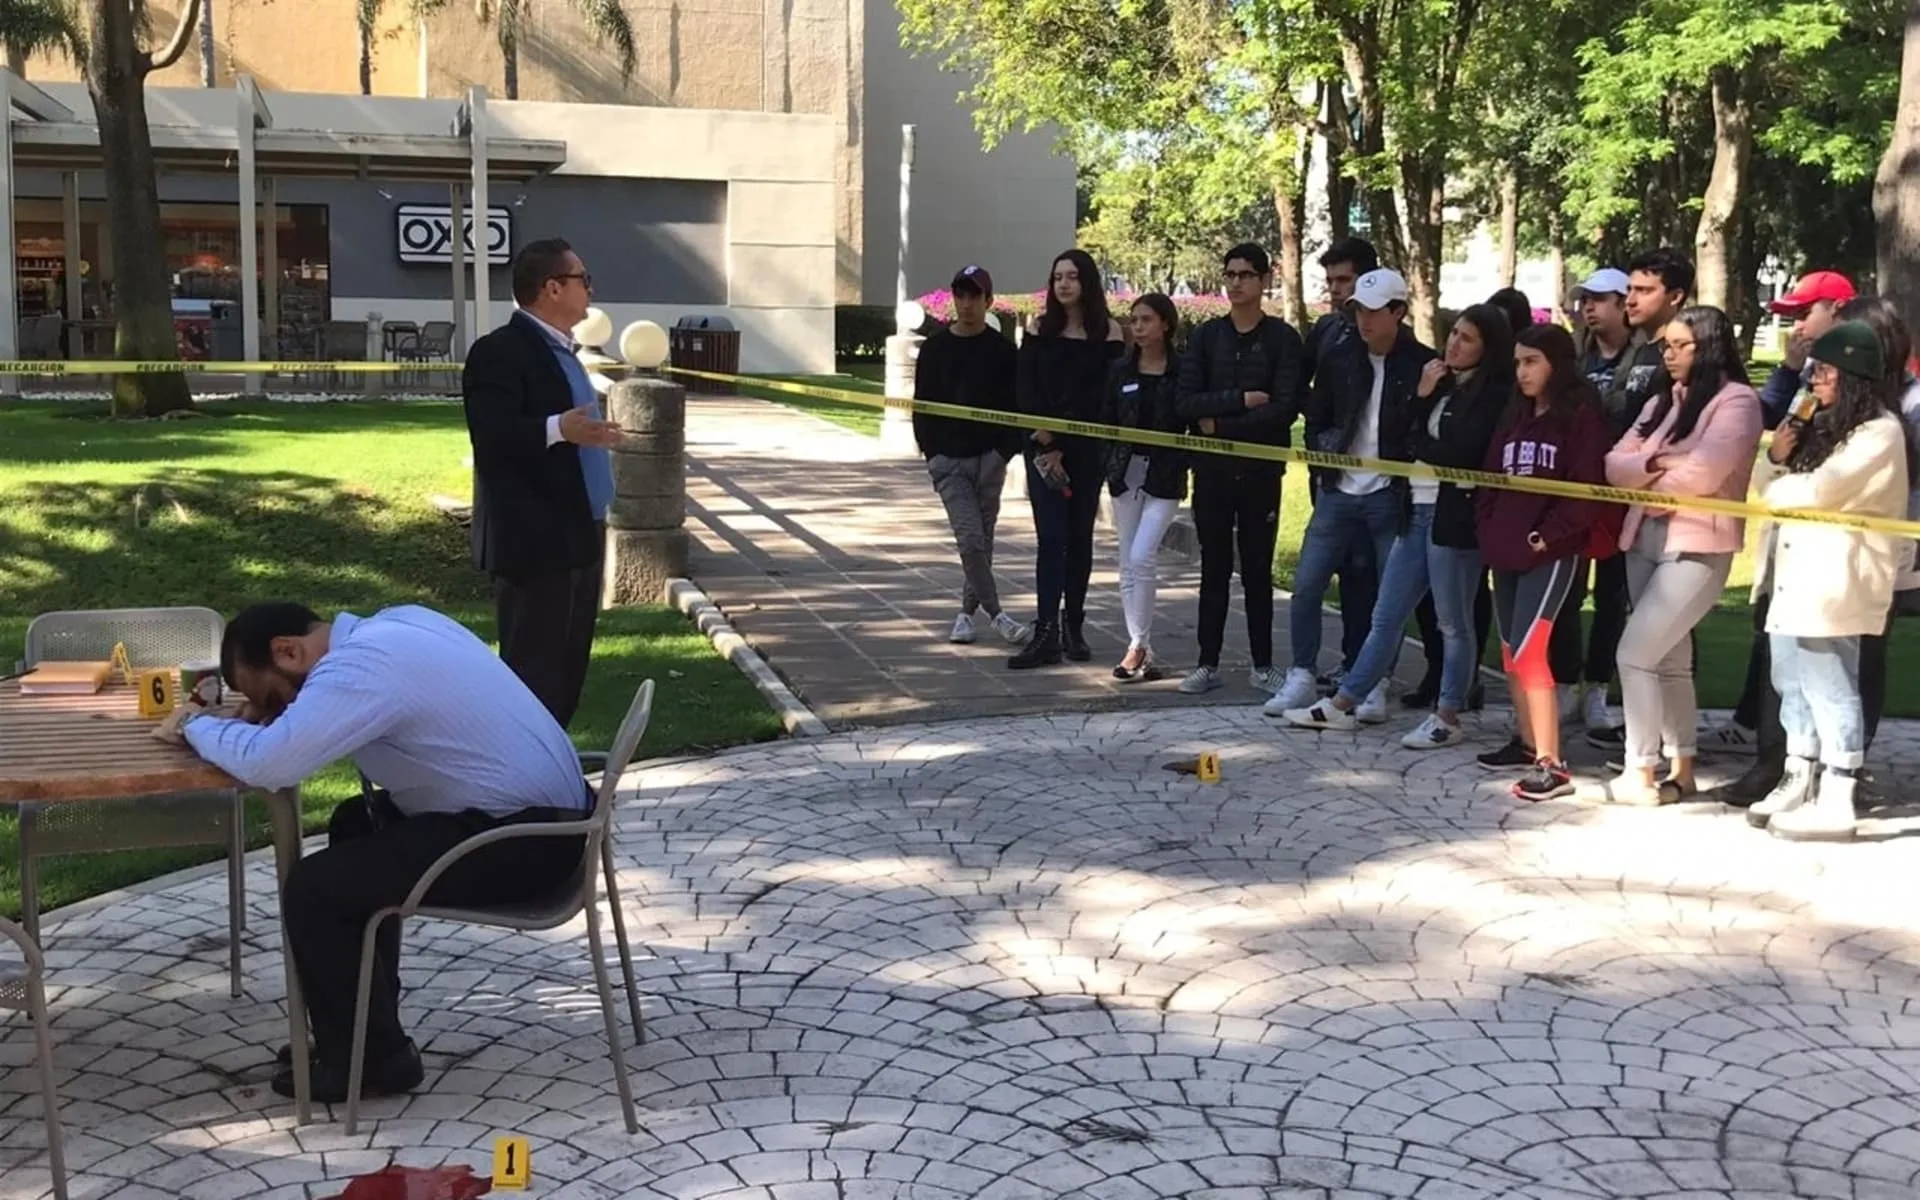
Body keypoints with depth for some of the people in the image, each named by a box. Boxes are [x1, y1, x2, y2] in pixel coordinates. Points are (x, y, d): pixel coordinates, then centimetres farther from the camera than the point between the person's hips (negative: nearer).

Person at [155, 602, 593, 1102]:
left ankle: (368, 1060, 8)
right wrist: (267, 713, 6)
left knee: (313, 887, -8)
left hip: (525, 839, -10)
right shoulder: (390, 626, 10)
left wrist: (195, 724, -6)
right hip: (545, 810, 10)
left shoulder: (360, 666, -19)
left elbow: (265, 764, -27)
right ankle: (364, 1027, 31)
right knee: (357, 825, 26)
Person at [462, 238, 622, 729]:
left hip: (577, 535, 10)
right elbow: (491, 435, -26)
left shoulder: (560, 350, 16)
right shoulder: (500, 351, -14)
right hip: (536, 540, -10)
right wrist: (558, 429, -38)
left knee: (566, 671, 14)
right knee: (533, 674, -6)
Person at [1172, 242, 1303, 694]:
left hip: (1261, 471, -2)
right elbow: (1184, 401, -5)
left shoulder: (1283, 338, 0)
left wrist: (1220, 425, -11)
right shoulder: (1206, 336, 6)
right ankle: (1208, 663, 12)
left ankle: (1262, 666, 14)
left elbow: (1285, 408, -12)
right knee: (1214, 569, 6)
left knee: (1257, 570, 6)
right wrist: (1240, 400, -14)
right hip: (1212, 470, 2)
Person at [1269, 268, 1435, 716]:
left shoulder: (1422, 364, -6)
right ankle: (1302, 677, 12)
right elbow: (1315, 422, 14)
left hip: (1392, 495, -3)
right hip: (1339, 491, 3)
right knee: (1306, 585, 0)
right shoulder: (1339, 360, 4)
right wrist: (1325, 458, 2)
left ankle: (1376, 685, 14)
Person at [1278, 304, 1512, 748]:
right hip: (1417, 510, 8)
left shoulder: (1493, 394, -9)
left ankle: (1448, 718, 13)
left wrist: (1421, 447, -1)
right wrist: (1423, 397, -2)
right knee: (1385, 616, 13)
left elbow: (1460, 452, -17)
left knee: (1453, 623, 4)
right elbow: (1409, 439, 10)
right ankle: (1344, 703, 18)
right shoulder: (1441, 382, 14)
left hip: (1454, 516, -8)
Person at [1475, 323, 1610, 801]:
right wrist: (1489, 526, 2)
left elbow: (1586, 489, -14)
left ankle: (1551, 763, -12)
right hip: (1505, 549, 8)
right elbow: (1491, 476, 16)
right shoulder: (1515, 415, 15)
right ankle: (1527, 741, 27)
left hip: (1550, 552, -8)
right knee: (1511, 650, 13)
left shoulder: (1580, 416, -7)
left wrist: (1544, 536, -15)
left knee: (1528, 649, -15)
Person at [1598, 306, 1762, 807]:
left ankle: (1641, 773, -6)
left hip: (1697, 548, -8)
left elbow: (1703, 472, -19)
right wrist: (1652, 465, -13)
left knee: (1635, 652, -13)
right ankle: (1681, 770, 18)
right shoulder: (1662, 402, 16)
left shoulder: (1736, 401, -7)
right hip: (1645, 540, 8)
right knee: (1669, 659, 11)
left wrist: (1647, 486, -2)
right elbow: (1615, 464, 8)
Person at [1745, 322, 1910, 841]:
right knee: (1793, 684, 15)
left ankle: (1836, 802, -3)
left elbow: (1818, 491, -19)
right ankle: (1798, 783, 26)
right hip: (1795, 575, 9)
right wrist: (1777, 459, -2)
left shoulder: (1880, 433, -10)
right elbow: (1777, 488, 19)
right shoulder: (1820, 424, 17)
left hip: (1835, 580, -9)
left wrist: (1776, 486, 0)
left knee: (1830, 689, -7)